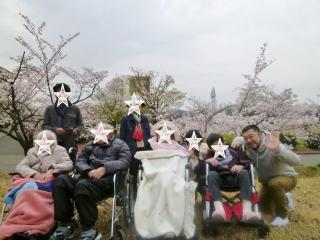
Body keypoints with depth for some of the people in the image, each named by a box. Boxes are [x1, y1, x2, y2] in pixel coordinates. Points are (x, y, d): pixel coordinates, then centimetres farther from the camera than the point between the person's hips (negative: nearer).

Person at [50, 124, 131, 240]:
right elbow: (79, 161, 16)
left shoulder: (120, 145, 14)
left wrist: (104, 168, -18)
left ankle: (89, 229, -20)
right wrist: (89, 170, -8)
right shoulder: (90, 146, 28)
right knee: (61, 180, -21)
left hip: (107, 179, -5)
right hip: (88, 178, 5)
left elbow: (124, 161, -4)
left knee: (83, 186, -35)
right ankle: (64, 225, -13)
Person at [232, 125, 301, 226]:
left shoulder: (273, 146, -36)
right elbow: (238, 138, 6)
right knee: (265, 209, 15)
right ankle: (285, 201, 43)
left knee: (274, 183, -40)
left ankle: (282, 216, -17)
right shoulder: (249, 145, -18)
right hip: (267, 181, 7)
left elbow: (296, 161, -47)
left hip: (287, 178, -6)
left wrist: (277, 150, -63)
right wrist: (237, 141, -19)